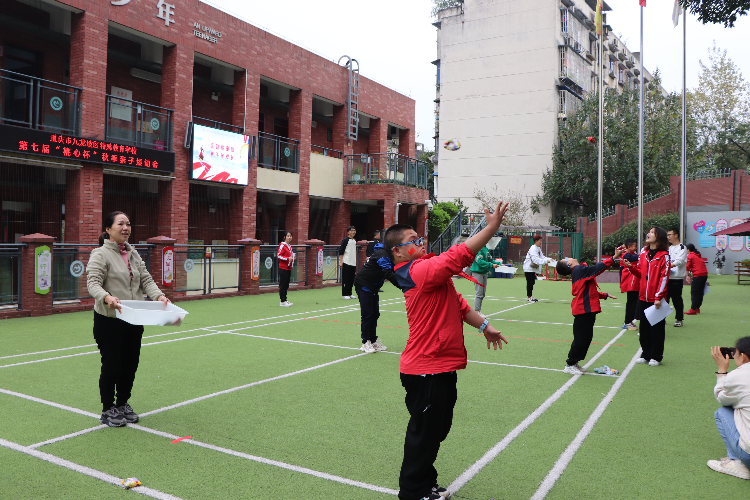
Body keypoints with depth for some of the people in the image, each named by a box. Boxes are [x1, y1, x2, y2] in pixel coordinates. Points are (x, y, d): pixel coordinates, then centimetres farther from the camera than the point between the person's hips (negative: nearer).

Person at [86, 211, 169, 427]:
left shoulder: (133, 253, 11)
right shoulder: (101, 254, -10)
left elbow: (146, 279, 8)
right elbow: (93, 282, -18)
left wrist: (159, 296, -10)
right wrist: (107, 298, -38)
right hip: (109, 320, -6)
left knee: (130, 365, 13)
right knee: (112, 366, 3)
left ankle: (123, 403, 32)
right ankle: (108, 410, 20)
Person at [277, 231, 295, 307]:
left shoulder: (290, 246, 15)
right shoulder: (282, 245, -10)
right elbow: (278, 256, -15)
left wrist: (292, 258, 9)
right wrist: (287, 258, -21)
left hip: (288, 268, 8)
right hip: (283, 268, -8)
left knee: (286, 285, 12)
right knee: (282, 285, -5)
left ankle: (285, 300, 19)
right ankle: (282, 301, -2)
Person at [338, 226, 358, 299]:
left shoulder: (355, 241, 15)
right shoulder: (345, 240, -8)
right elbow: (341, 251, -11)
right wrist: (340, 262, -15)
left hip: (353, 263, 7)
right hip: (346, 263, -7)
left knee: (352, 279, 9)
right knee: (345, 279, -3)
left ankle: (349, 293, 17)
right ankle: (344, 294, 3)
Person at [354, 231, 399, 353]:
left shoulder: (386, 253, 12)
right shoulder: (382, 254, -21)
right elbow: (388, 273, -31)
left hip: (372, 287, 10)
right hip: (363, 284, -10)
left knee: (375, 314, 11)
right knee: (367, 314, -7)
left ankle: (373, 341, 19)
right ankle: (365, 343, 0)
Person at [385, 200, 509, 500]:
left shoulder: (428, 269, 11)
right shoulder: (419, 271, -21)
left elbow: (457, 302, 19)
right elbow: (459, 255, -29)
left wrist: (483, 326, 16)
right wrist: (492, 227, -24)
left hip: (442, 367, 11)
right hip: (426, 371, -11)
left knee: (437, 430, 23)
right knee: (424, 434, 5)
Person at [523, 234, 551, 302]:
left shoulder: (538, 248, 11)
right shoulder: (533, 249, -20)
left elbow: (542, 257, 11)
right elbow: (536, 259, -29)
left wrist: (549, 259, -4)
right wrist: (546, 261, -29)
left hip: (533, 268, 9)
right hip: (528, 268, -9)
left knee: (532, 283, 12)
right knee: (529, 283, -6)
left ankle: (530, 296, 19)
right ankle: (529, 297, 0)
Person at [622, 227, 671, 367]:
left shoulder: (664, 255, -9)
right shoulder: (643, 253, 10)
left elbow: (664, 277, -13)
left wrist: (659, 297, -17)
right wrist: (631, 266, -5)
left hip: (656, 299, -6)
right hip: (643, 297, 6)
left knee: (656, 328, 4)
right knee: (644, 326, 12)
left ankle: (656, 357, 14)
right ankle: (646, 354, 23)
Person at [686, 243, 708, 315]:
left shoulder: (690, 255, -3)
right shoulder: (699, 255, 20)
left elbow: (688, 266, -3)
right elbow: (701, 265, 20)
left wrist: (688, 275, 10)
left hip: (698, 275, -8)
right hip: (705, 274, 8)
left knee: (694, 293, -5)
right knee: (700, 292, 13)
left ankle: (693, 309, -7)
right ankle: (697, 308, 19)